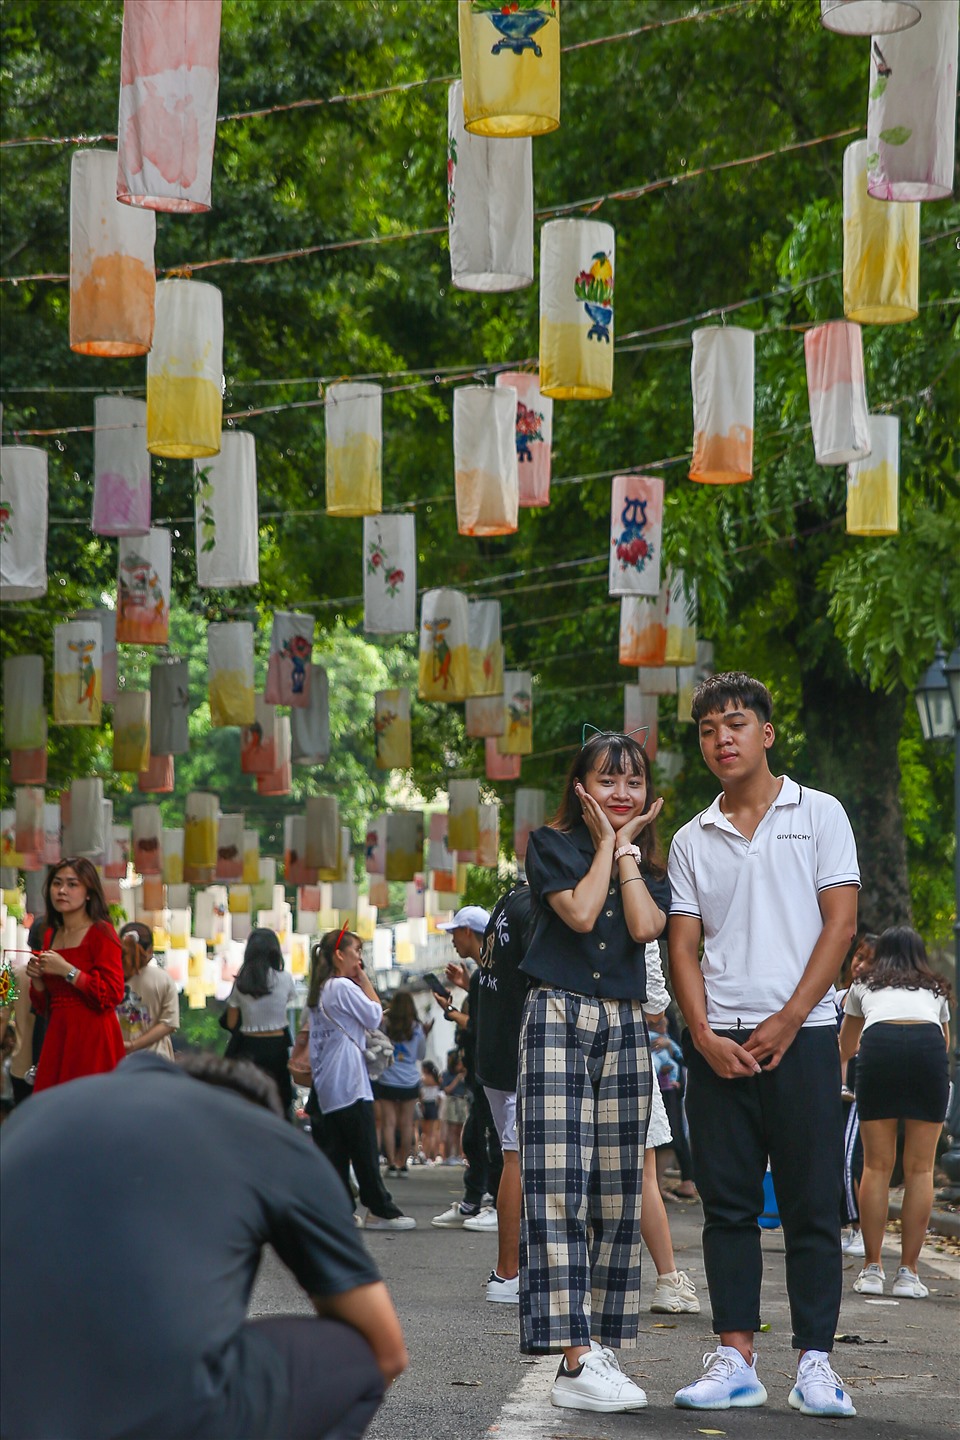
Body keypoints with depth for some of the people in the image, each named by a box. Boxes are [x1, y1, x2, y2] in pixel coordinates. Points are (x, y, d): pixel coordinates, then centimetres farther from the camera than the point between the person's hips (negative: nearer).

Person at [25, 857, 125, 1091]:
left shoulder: (102, 933, -5)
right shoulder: (50, 935, 15)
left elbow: (112, 994, -15)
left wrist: (67, 971, -17)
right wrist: (37, 979, 1)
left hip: (93, 1036, -6)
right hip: (56, 1035, 6)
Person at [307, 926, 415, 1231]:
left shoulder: (319, 991, 16)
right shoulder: (344, 987, -11)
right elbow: (375, 1016, -7)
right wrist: (364, 979, -1)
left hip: (326, 1086, 9)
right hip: (350, 1084, -9)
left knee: (334, 1150, 6)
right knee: (365, 1150, -5)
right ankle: (381, 1211, -2)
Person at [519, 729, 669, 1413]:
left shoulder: (651, 865, 15)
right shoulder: (552, 844, 5)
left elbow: (644, 926, -5)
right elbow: (579, 913, -11)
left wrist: (627, 847, 1)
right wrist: (607, 844, 0)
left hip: (625, 1027, 5)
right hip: (558, 1018, -5)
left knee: (617, 1191, 3)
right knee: (558, 1184, -15)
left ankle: (600, 1347, 8)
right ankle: (576, 1362, -22)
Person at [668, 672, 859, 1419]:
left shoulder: (818, 815, 5)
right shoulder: (692, 840, 13)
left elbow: (841, 921, -2)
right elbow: (684, 945, 9)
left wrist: (789, 1019, -10)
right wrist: (704, 1034, -6)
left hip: (801, 1037, -3)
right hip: (719, 1043, 3)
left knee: (812, 1207, -3)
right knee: (728, 1207, 3)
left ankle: (816, 1363, -1)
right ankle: (735, 1358, 6)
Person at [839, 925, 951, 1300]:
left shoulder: (863, 986, 34)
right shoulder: (936, 990, 35)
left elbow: (844, 1048, 49)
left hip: (879, 1045, 0)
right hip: (927, 1046, 0)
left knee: (877, 1166, 6)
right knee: (919, 1168, 4)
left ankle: (872, 1269, 4)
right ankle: (908, 1272, 2)